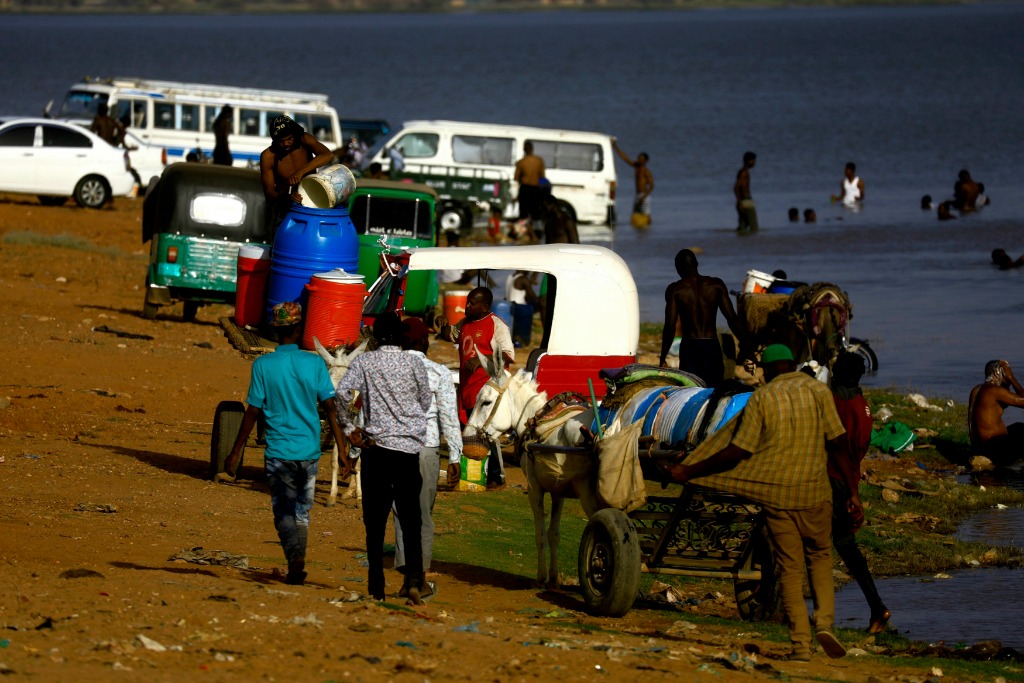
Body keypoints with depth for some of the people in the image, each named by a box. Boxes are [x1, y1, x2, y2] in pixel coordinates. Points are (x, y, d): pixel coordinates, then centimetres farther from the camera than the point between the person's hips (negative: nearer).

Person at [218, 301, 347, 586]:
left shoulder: (263, 365, -7)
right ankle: (297, 566, 12)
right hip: (310, 451, 2)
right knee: (302, 510, 15)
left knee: (284, 512, 3)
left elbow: (253, 412, -5)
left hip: (278, 452, -2)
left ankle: (295, 558, -19)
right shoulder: (315, 363, -2)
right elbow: (330, 407, -2)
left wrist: (235, 454, 3)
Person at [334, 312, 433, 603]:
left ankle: (376, 587, 4)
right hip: (410, 448, 1)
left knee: (375, 519, 5)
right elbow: (426, 402, 11)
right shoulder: (414, 363, 2)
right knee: (411, 518, 6)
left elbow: (343, 393, -14)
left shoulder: (364, 362, -1)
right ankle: (413, 579, -11)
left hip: (376, 446, -1)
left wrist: (349, 429, -4)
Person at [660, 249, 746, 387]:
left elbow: (670, 327, -5)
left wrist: (663, 359, 0)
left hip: (689, 346, -2)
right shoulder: (716, 285, 4)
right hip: (712, 346, 2)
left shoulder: (675, 290, -1)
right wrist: (745, 345, 7)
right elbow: (732, 319, 1)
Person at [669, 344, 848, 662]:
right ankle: (824, 622, -3)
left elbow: (737, 452, -5)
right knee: (820, 557, 18)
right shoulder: (817, 390, 0)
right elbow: (835, 439, -3)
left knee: (790, 568, 5)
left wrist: (690, 471, 1)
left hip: (775, 492, 0)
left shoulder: (761, 397, -2)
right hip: (814, 491, 0)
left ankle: (801, 643, -1)